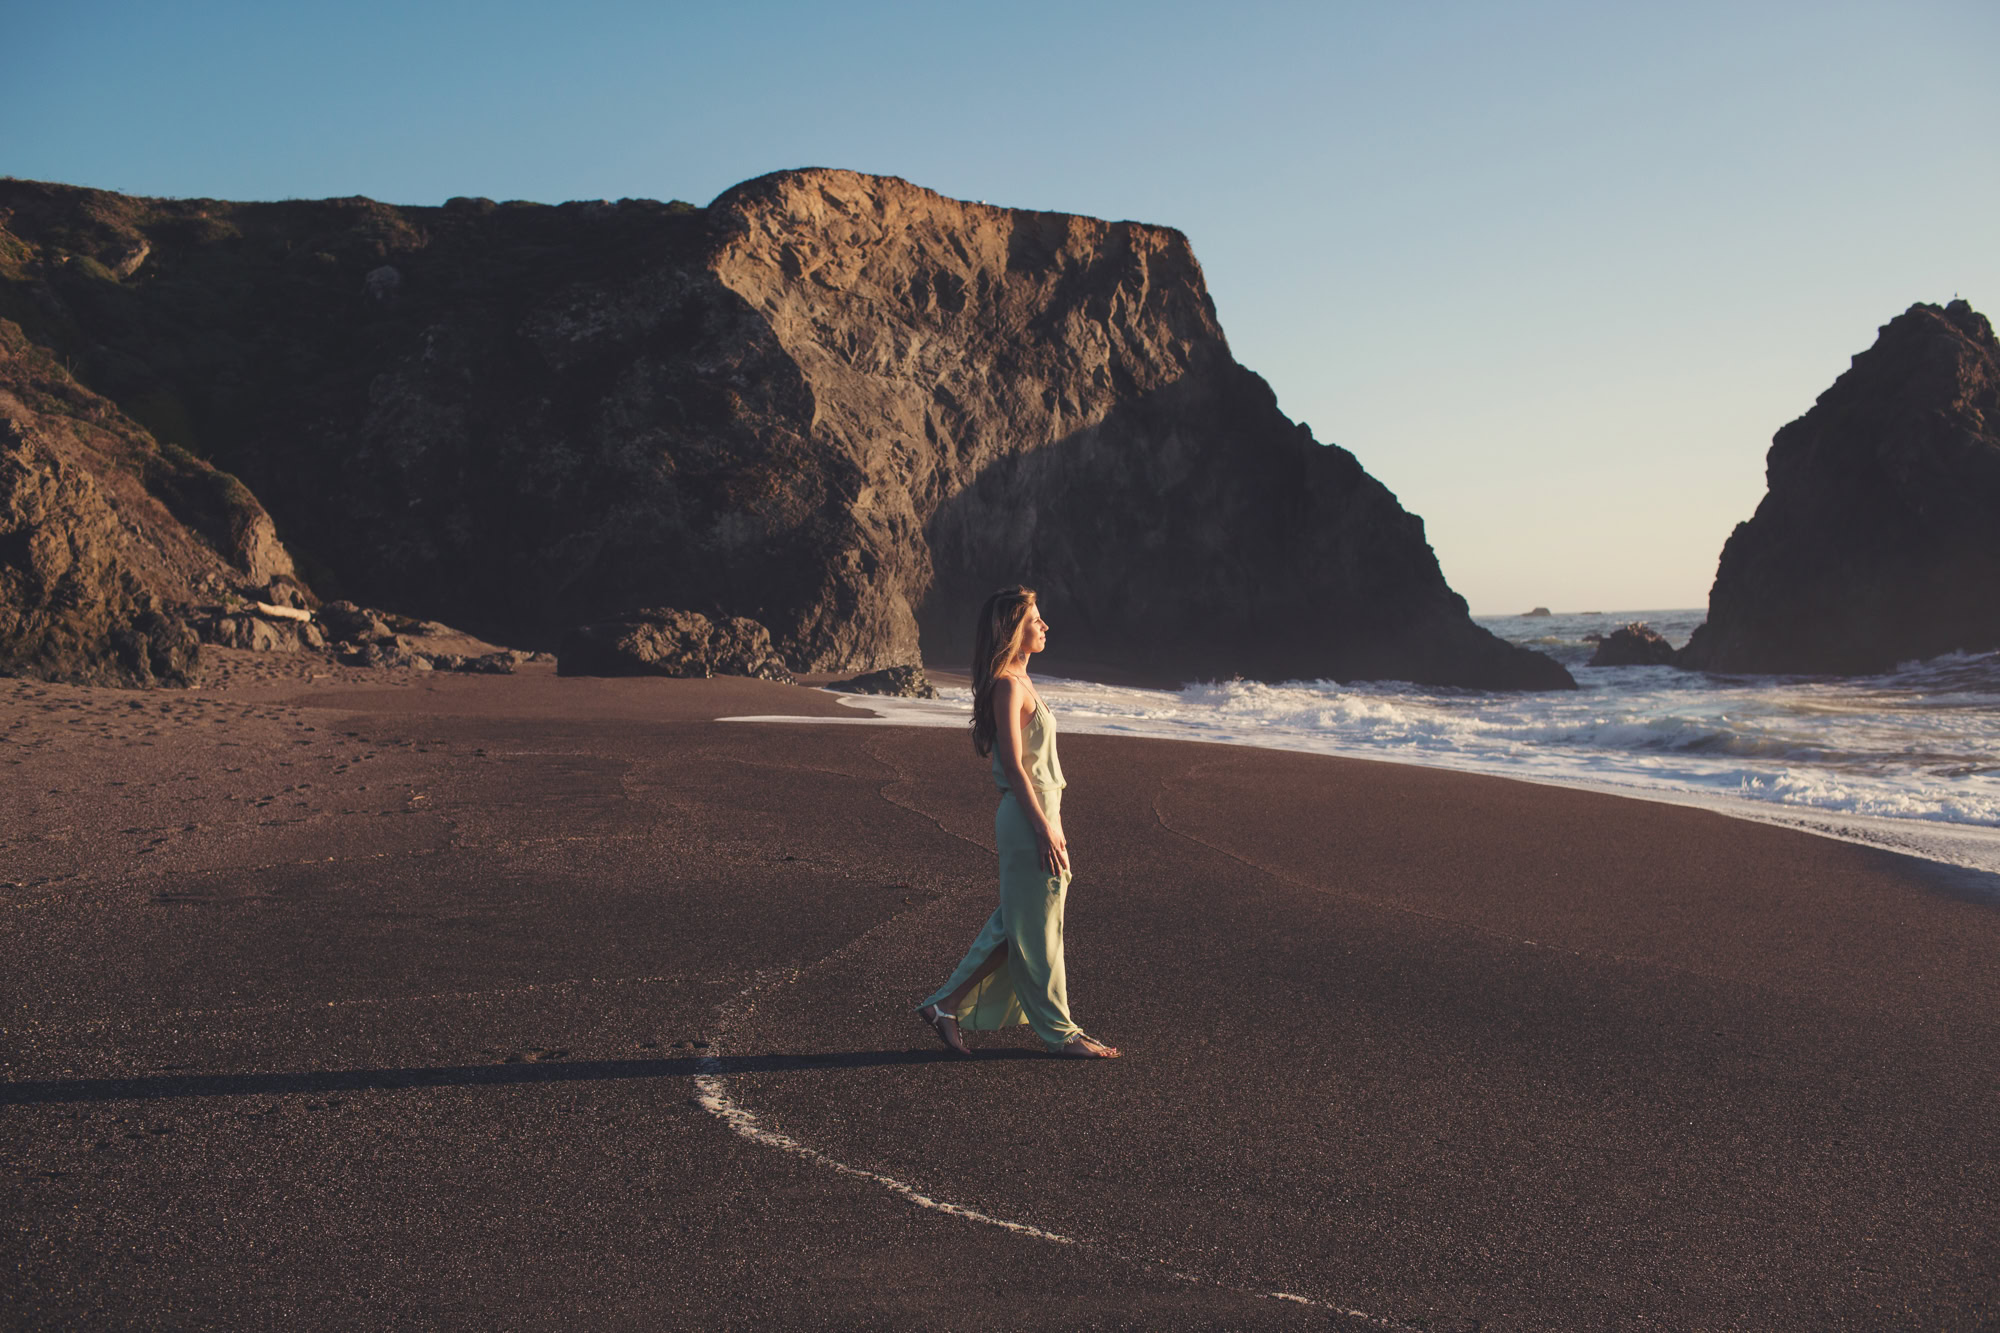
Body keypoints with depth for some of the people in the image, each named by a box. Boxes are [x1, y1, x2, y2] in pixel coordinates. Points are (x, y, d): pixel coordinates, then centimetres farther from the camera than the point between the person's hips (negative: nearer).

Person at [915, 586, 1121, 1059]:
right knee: (1036, 931, 2)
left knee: (1013, 928, 14)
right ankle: (1060, 1032, 13)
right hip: (1028, 820, -10)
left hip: (1036, 814, 10)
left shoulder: (1017, 682, 15)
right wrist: (1045, 831, -20)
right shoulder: (1007, 686, -15)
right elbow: (1013, 765, -19)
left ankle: (946, 1006, 20)